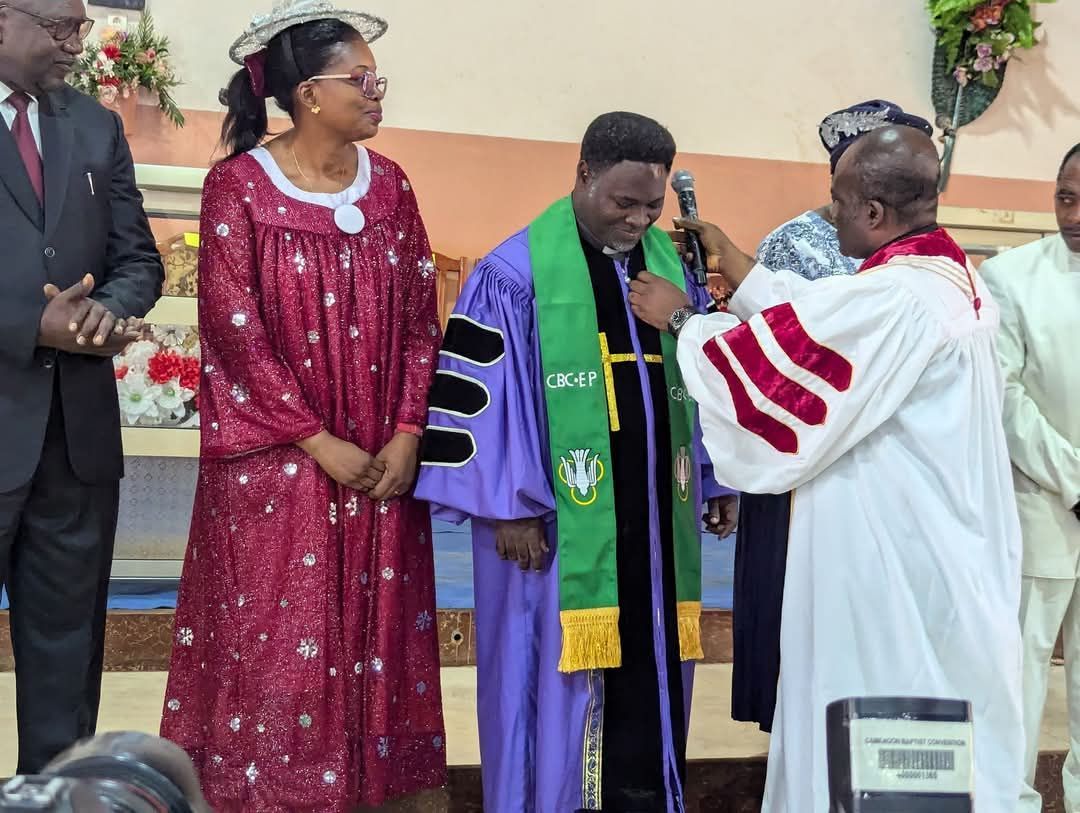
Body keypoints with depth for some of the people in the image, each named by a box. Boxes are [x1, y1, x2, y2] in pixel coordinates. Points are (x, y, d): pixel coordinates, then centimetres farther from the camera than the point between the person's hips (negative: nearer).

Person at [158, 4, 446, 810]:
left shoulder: (389, 184, 6)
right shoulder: (240, 185, -8)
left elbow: (421, 318, 5)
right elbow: (235, 331, -11)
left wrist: (407, 435, -6)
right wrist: (319, 443, -13)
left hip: (381, 462, 4)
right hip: (275, 463, -4)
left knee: (369, 637, 9)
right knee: (274, 645, 2)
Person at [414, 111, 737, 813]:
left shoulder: (673, 264, 9)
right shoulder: (517, 271, -9)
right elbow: (477, 393, -10)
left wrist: (717, 482, 13)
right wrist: (507, 505, -12)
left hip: (654, 518, 5)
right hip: (556, 521, -5)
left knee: (649, 684, 10)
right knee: (558, 682, 3)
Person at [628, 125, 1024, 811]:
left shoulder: (895, 300, -23)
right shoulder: (951, 278, 8)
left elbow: (774, 359, -16)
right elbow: (808, 322, 14)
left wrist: (681, 318, -2)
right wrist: (728, 258, 19)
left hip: (894, 560, -9)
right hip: (945, 550, 9)